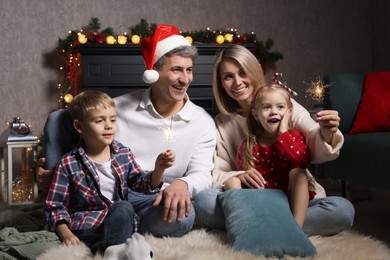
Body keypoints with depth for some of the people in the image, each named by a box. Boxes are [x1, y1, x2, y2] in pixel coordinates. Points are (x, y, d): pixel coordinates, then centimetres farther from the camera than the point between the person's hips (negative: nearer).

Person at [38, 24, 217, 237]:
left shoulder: (203, 123, 2)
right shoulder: (119, 108, 4)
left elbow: (202, 174, -7)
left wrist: (182, 184, -32)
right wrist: (51, 167, -6)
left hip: (154, 201, 0)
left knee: (182, 216, -39)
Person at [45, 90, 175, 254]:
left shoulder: (123, 154, 9)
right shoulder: (68, 164, -3)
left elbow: (141, 182, 10)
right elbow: (55, 207, 0)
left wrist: (159, 169, -10)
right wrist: (66, 234, -16)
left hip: (119, 222, 4)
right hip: (86, 229, -4)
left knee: (124, 207, -28)